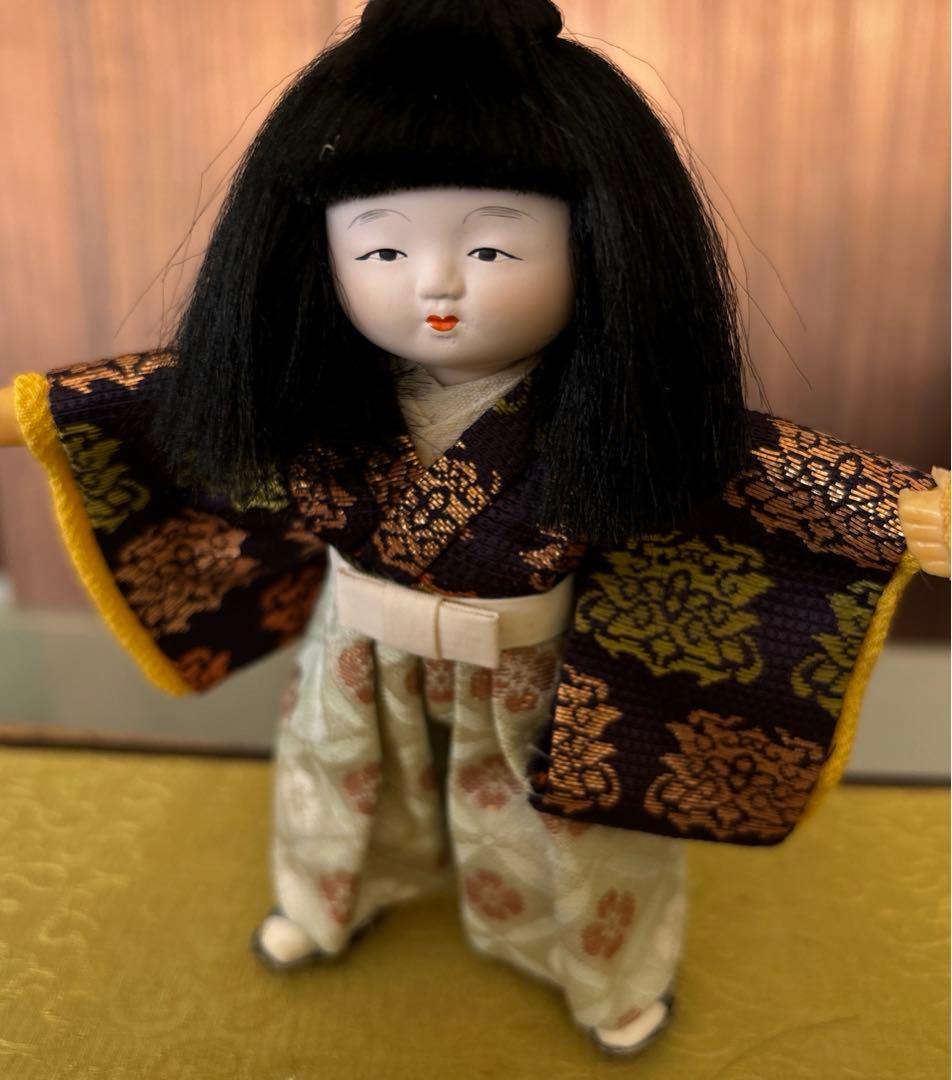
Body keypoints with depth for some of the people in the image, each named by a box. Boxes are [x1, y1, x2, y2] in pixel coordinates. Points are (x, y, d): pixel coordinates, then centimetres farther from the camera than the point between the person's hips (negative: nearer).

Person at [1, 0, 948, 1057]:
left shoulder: (607, 413, -28)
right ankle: (327, 900, 66)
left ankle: (614, 968, 55)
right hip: (363, 661, 3)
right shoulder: (313, 391, -20)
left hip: (539, 675, -2)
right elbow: (185, 385, -9)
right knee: (346, 789, 31)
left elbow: (754, 461, -29)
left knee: (562, 832, 22)